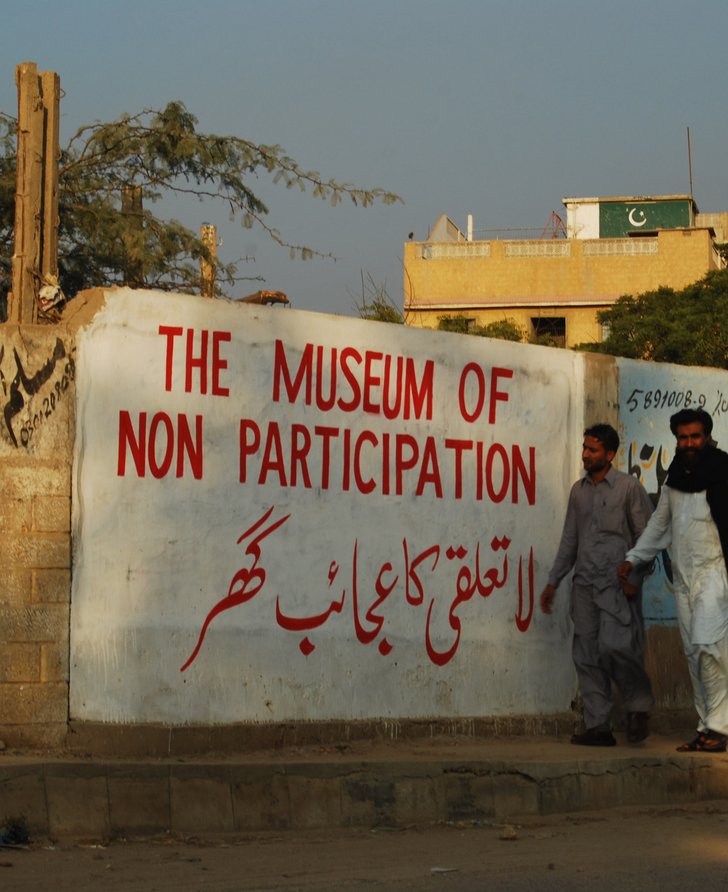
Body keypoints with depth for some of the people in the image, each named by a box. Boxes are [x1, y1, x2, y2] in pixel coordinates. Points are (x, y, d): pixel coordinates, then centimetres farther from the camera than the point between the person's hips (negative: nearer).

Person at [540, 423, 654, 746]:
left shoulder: (629, 487, -2)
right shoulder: (579, 490, 15)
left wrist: (634, 577, -12)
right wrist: (553, 581, 17)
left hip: (617, 583, -6)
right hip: (584, 583, 6)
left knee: (614, 646, -19)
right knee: (587, 656, 2)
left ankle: (638, 706, 3)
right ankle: (598, 726, 5)